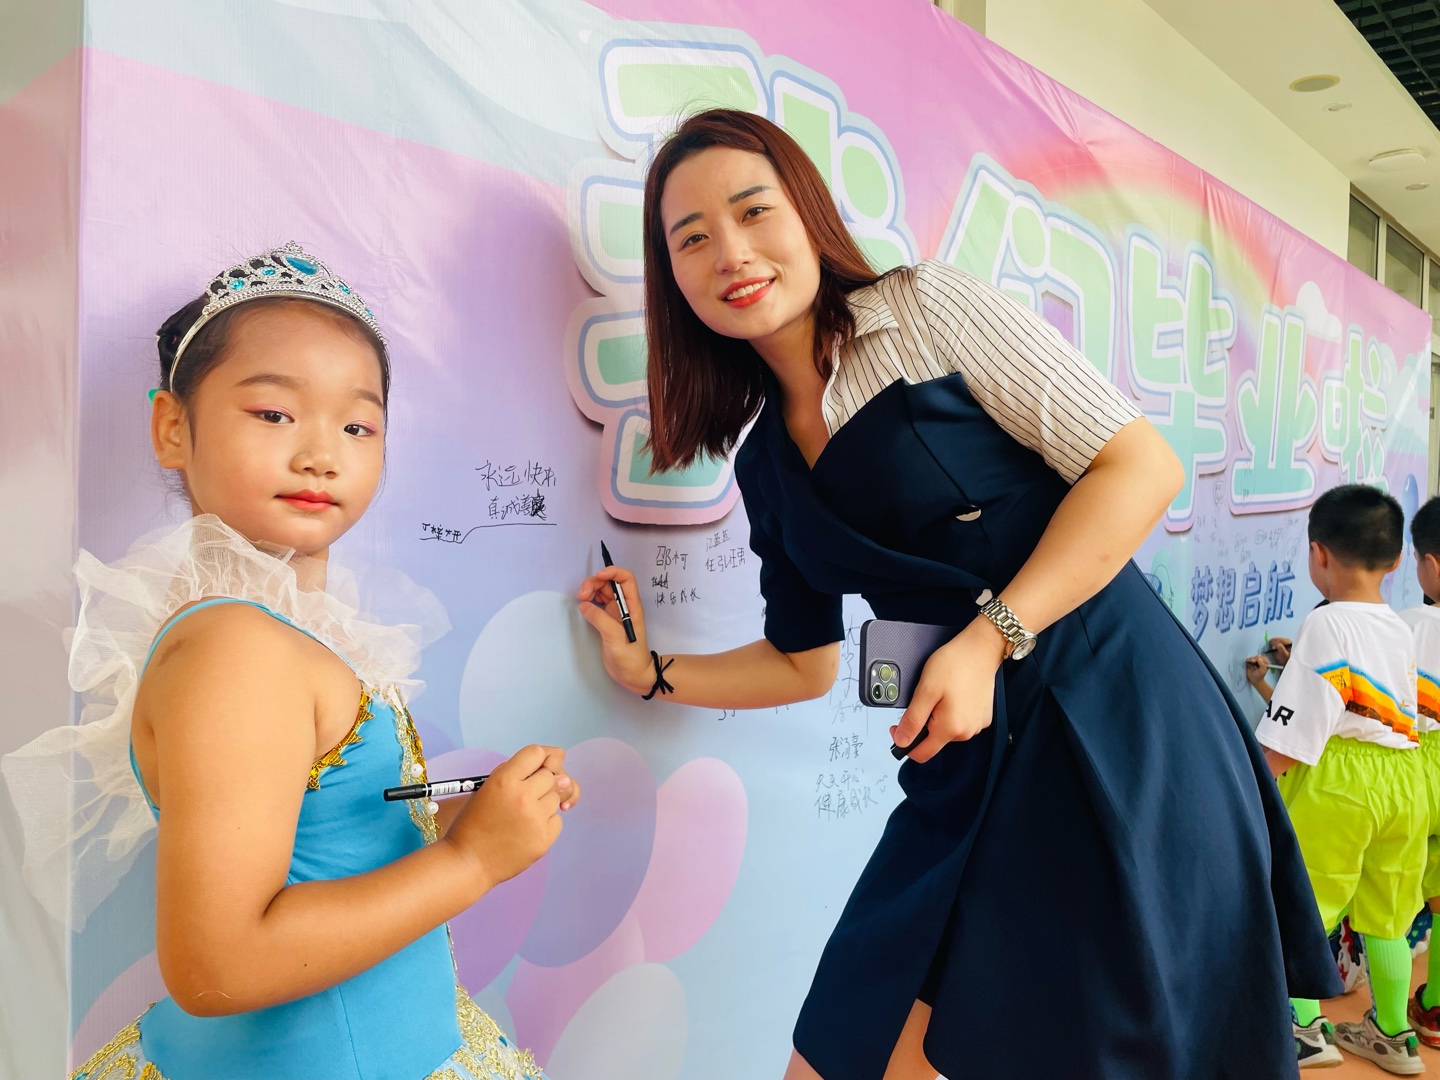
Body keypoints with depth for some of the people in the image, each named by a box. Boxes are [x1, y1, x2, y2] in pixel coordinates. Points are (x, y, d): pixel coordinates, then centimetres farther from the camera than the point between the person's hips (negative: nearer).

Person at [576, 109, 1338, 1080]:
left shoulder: (929, 307, -6)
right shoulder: (763, 466, 10)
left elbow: (1142, 466, -11)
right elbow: (807, 663, 17)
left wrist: (991, 637, -17)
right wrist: (651, 672, 10)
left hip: (1114, 721, -5)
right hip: (971, 766, 6)